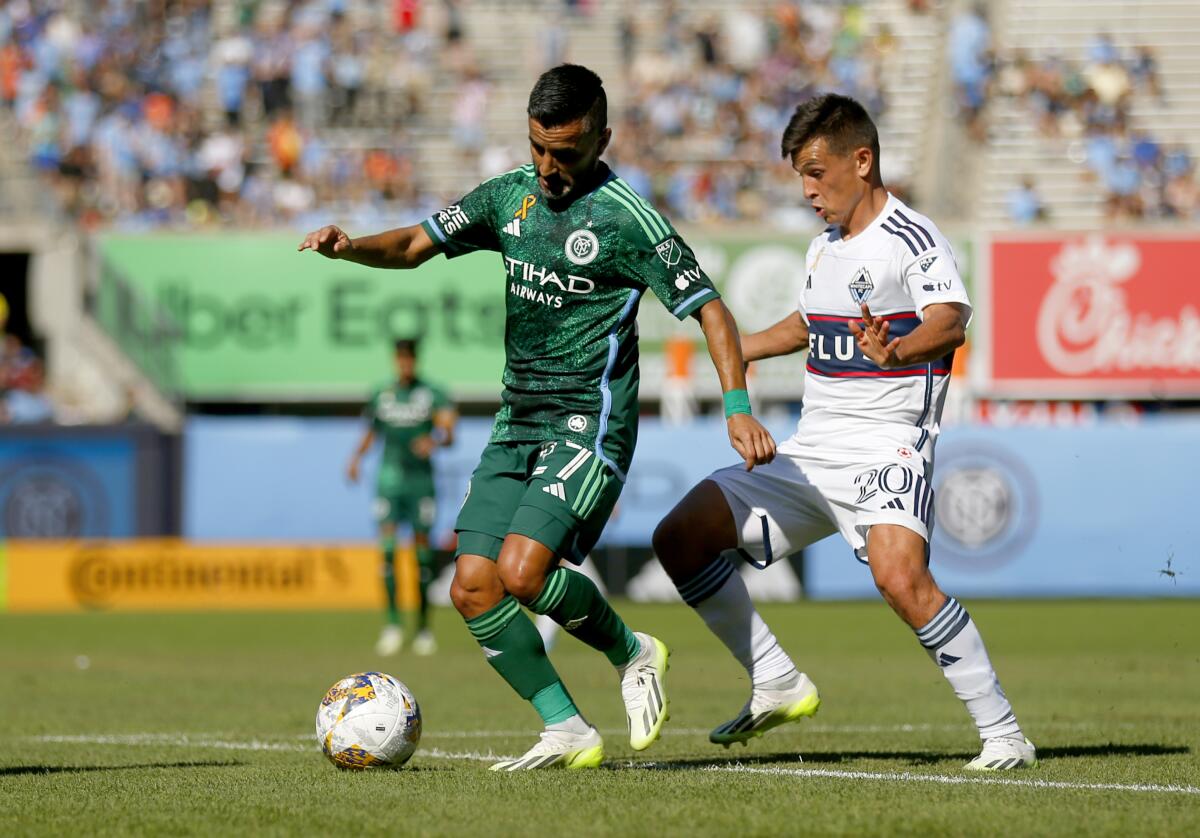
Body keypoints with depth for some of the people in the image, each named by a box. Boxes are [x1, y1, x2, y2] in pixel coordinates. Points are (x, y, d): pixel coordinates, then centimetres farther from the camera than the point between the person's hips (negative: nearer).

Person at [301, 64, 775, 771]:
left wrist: (738, 409, -21)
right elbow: (415, 246, 10)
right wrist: (349, 246, -11)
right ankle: (569, 732, 4)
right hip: (517, 421, 7)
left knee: (521, 572, -23)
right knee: (473, 588, -5)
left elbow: (708, 307, -10)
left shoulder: (627, 219, -11)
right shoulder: (511, 196, 8)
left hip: (589, 425, -7)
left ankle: (632, 653, 4)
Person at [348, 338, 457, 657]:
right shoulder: (381, 397, 9)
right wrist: (357, 457, 6)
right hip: (390, 478, 2)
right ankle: (392, 623, -12)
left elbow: (448, 430, -11)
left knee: (422, 549, 1)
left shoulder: (433, 395, 0)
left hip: (421, 478, -1)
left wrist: (435, 441, -32)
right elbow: (371, 432, 23)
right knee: (388, 548, -12)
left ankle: (423, 624, 12)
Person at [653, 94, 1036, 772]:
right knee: (680, 539, 3)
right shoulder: (825, 249, 15)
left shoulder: (913, 241, -12)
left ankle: (1003, 734, -23)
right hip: (810, 454, 9)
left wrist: (896, 353, -50)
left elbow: (952, 320, -31)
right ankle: (778, 686, 14)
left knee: (900, 576, -33)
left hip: (886, 449, -9)